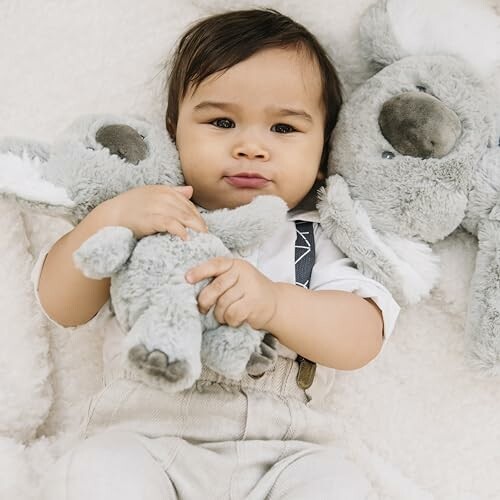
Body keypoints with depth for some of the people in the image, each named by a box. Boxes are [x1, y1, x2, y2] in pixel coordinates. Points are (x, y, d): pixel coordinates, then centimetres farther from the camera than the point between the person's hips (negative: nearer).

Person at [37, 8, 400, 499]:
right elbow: (62, 306, 4)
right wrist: (111, 217, -13)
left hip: (282, 451, 1)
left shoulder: (319, 239, 8)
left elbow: (362, 338, -6)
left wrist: (274, 302, -25)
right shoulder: (144, 219, 10)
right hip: (144, 435, 0)